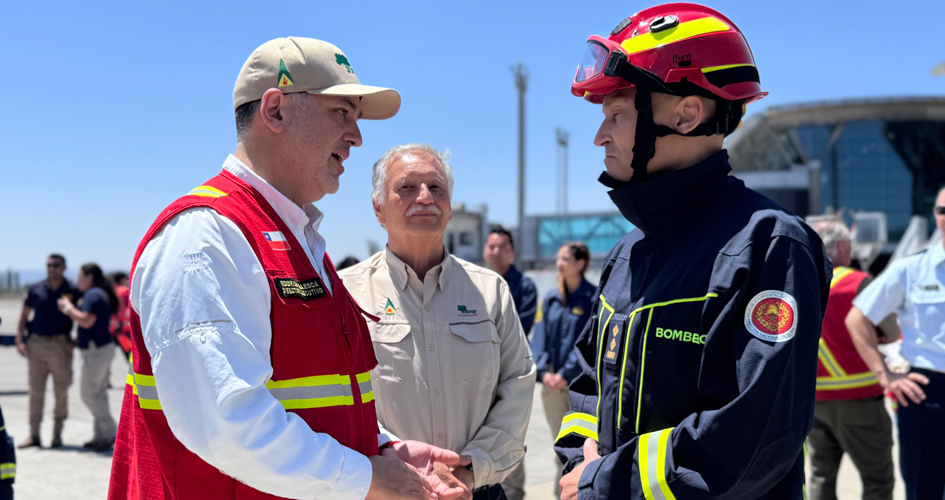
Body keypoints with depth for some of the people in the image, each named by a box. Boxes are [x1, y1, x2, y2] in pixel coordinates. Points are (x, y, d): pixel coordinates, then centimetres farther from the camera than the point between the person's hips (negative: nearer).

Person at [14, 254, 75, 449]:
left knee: (61, 392, 3)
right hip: (37, 344, 2)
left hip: (61, 345, -2)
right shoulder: (36, 290, 7)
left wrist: (73, 342, -9)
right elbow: (24, 316, 12)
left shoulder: (72, 291, 2)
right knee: (36, 390, 3)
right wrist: (19, 340, 2)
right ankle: (34, 435, 8)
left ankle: (57, 433, 14)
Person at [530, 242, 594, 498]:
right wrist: (544, 371, -9)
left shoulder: (593, 299, -6)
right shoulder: (550, 299, 10)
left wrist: (566, 374, -16)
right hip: (552, 384, 5)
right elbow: (539, 338, 5)